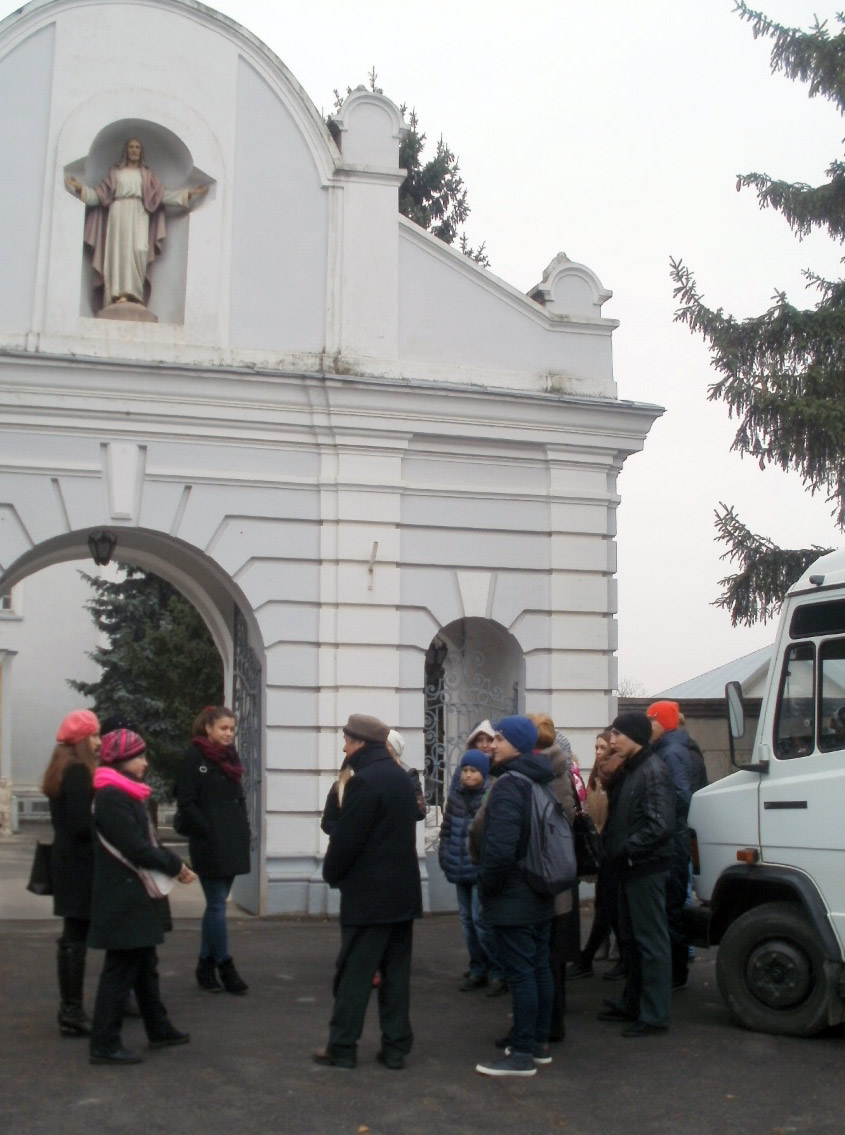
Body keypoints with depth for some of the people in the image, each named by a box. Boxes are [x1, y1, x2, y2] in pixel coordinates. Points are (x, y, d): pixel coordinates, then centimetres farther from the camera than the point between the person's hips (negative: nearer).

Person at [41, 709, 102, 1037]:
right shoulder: (78, 771, -17)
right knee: (76, 936, -5)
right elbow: (82, 824, -22)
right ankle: (72, 1013, 0)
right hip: (80, 862, -10)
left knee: (72, 935, 15)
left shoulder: (63, 768, 13)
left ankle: (69, 1008, 22)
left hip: (67, 859, 10)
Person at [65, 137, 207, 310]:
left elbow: (161, 193, 12)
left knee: (139, 249, -20)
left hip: (139, 213, 0)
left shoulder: (147, 174, 21)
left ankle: (133, 293, -23)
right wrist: (81, 188, 0)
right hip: (119, 212, 0)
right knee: (119, 250, -13)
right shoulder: (115, 171, 19)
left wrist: (188, 193, 5)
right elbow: (101, 193, 13)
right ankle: (120, 294, -21)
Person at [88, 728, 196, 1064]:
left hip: (135, 897, 10)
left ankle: (159, 1029, 30)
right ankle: (104, 1044, 5)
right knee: (121, 970, -3)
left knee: (145, 966, 18)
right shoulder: (112, 798, -19)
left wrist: (173, 865, 2)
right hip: (124, 900, -10)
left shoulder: (126, 794, 14)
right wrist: (175, 866, -11)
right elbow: (137, 849, -23)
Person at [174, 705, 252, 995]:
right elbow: (186, 803, -11)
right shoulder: (194, 759, -7)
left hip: (232, 844, 7)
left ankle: (206, 966, 19)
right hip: (209, 846, -7)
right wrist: (208, 831, -14)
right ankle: (225, 968, 2)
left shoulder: (231, 757, 14)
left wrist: (243, 829, 8)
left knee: (216, 905, 12)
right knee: (217, 905, -4)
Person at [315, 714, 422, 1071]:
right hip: (403, 891, 8)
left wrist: (332, 873, 0)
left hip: (368, 896, -8)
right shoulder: (402, 778, 11)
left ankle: (342, 1047, 6)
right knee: (396, 972, 10)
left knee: (354, 974, 0)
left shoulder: (364, 781, -17)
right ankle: (396, 1047, 13)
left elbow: (346, 838, -18)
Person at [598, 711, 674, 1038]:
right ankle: (632, 1003, 30)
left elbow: (660, 825, -23)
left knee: (651, 940, -3)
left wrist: (624, 850, -16)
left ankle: (654, 1014, 3)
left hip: (646, 869, -10)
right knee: (630, 938, 18)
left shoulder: (653, 771, -16)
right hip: (629, 868, 10)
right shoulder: (627, 770, 13)